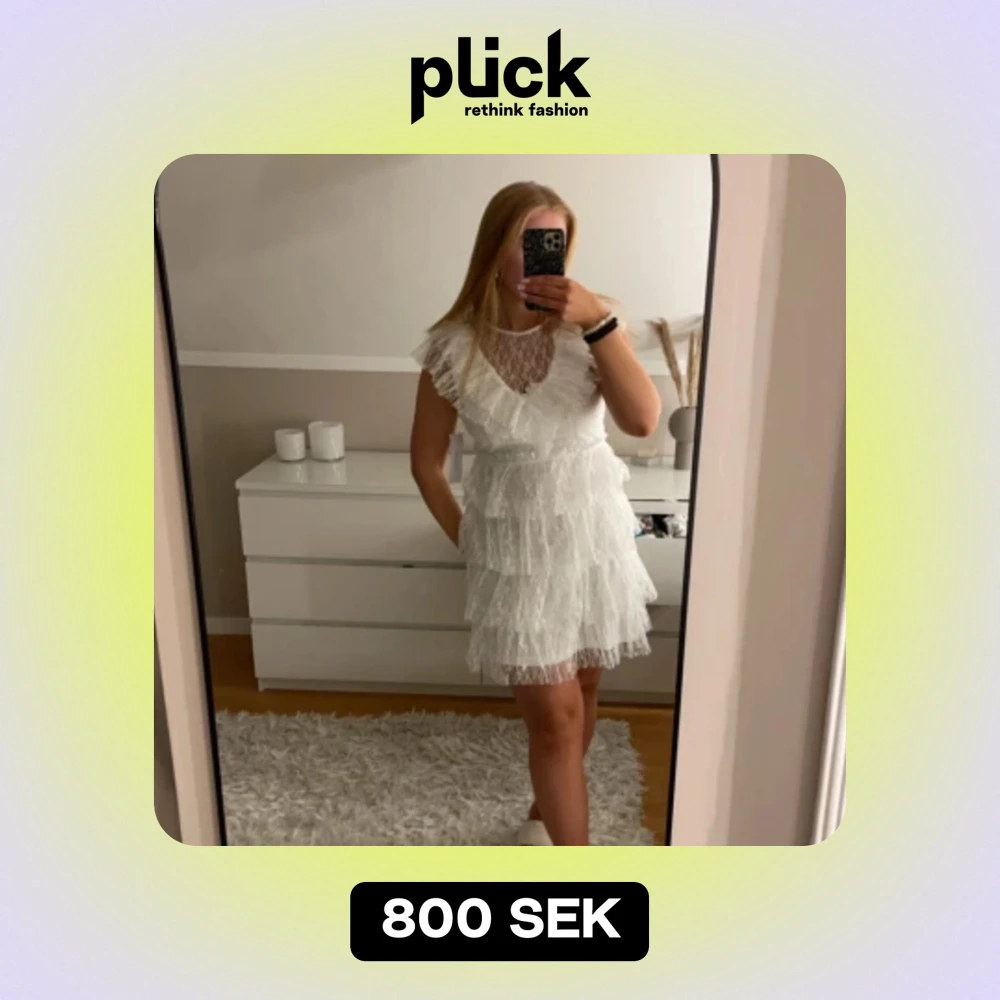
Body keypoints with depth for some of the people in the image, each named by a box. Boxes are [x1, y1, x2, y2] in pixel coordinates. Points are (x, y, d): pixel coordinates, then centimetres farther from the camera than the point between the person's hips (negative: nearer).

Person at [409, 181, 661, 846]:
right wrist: (467, 542, 4)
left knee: (581, 692, 18)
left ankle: (550, 808, 45)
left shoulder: (586, 328, -7)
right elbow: (427, 461, 1)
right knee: (554, 714, 0)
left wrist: (599, 321, -29)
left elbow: (644, 421, -22)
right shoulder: (453, 348, -10)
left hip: (594, 531, 3)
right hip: (515, 544, -2)